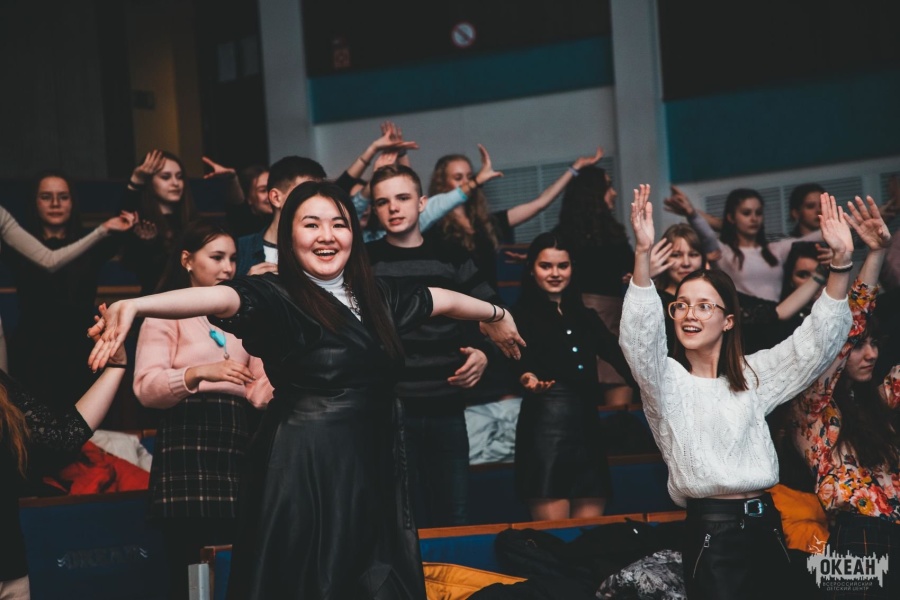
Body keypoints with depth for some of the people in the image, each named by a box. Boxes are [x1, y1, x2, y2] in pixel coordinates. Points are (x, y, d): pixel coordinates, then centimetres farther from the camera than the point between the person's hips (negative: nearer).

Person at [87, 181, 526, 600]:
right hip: (305, 471, -6)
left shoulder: (375, 296, 11)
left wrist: (495, 315, 43)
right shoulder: (277, 297, -10)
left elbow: (440, 299, 27)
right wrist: (136, 306, -47)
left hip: (372, 468, 7)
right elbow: (222, 298, -29)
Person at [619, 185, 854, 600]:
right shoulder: (666, 380, 0)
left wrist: (842, 261, -6)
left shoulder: (752, 375, 13)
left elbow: (817, 341, 7)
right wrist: (643, 252, -32)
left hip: (766, 528, 4)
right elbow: (640, 340, -19)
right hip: (710, 535, -4)